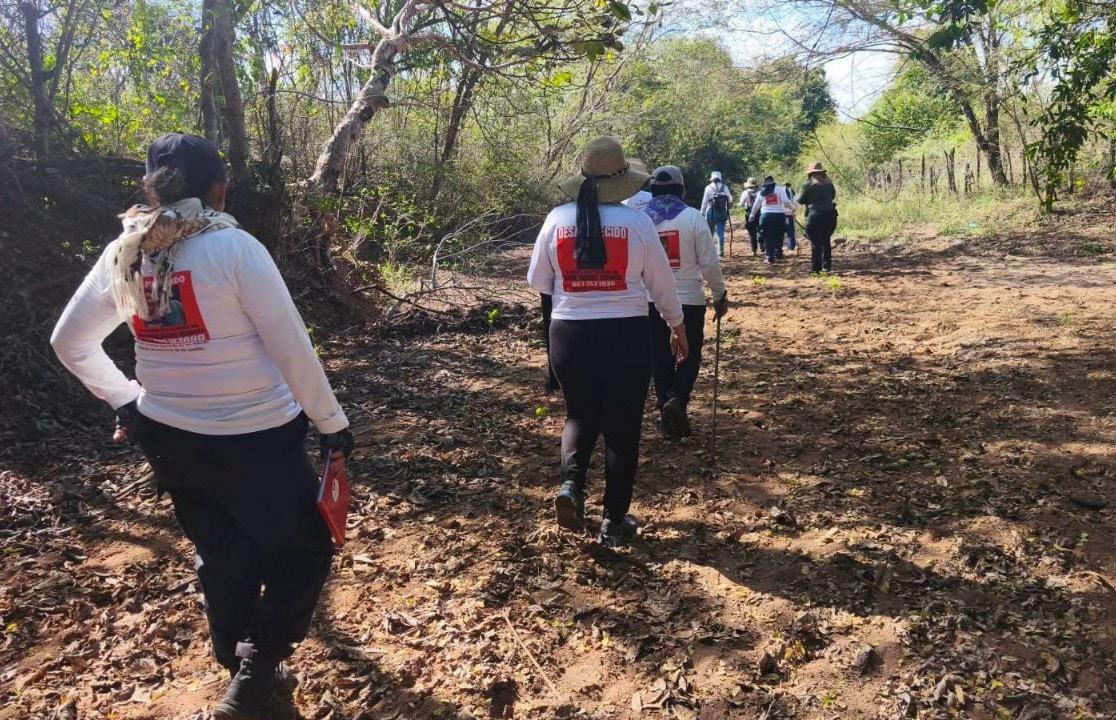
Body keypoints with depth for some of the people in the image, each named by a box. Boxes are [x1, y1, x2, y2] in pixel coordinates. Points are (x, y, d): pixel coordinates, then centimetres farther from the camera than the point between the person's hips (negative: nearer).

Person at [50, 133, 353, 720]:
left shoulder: (121, 255, 1)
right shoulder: (235, 248, -16)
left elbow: (69, 342, 12)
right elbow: (291, 348, -15)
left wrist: (123, 400, 21)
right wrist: (332, 423, -7)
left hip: (168, 437, 6)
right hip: (254, 437, -6)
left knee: (221, 555, 22)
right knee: (302, 547, 13)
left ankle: (239, 668, 39)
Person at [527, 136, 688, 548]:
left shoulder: (558, 219, -2)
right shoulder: (637, 222, -6)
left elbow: (537, 281, 5)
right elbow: (661, 282, 2)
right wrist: (677, 326, 18)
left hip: (569, 334, 2)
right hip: (626, 334, -1)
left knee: (580, 414, 23)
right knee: (622, 425, 12)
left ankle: (572, 483, -2)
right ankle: (615, 522, 19)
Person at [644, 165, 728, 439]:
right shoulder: (693, 217, -8)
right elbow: (709, 262, -8)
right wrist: (720, 294, 5)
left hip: (653, 302, 2)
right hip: (689, 300, -2)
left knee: (661, 359, 13)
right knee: (690, 355, 11)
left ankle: (669, 419, 18)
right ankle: (676, 400, -13)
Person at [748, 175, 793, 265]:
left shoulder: (761, 192, 11)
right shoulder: (779, 189, 2)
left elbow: (756, 205, 18)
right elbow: (786, 201, -8)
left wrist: (752, 215, 31)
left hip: (766, 215, 1)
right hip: (779, 215, -1)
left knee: (768, 237, 4)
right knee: (779, 235, 17)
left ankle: (770, 257, -2)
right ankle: (778, 253, 24)